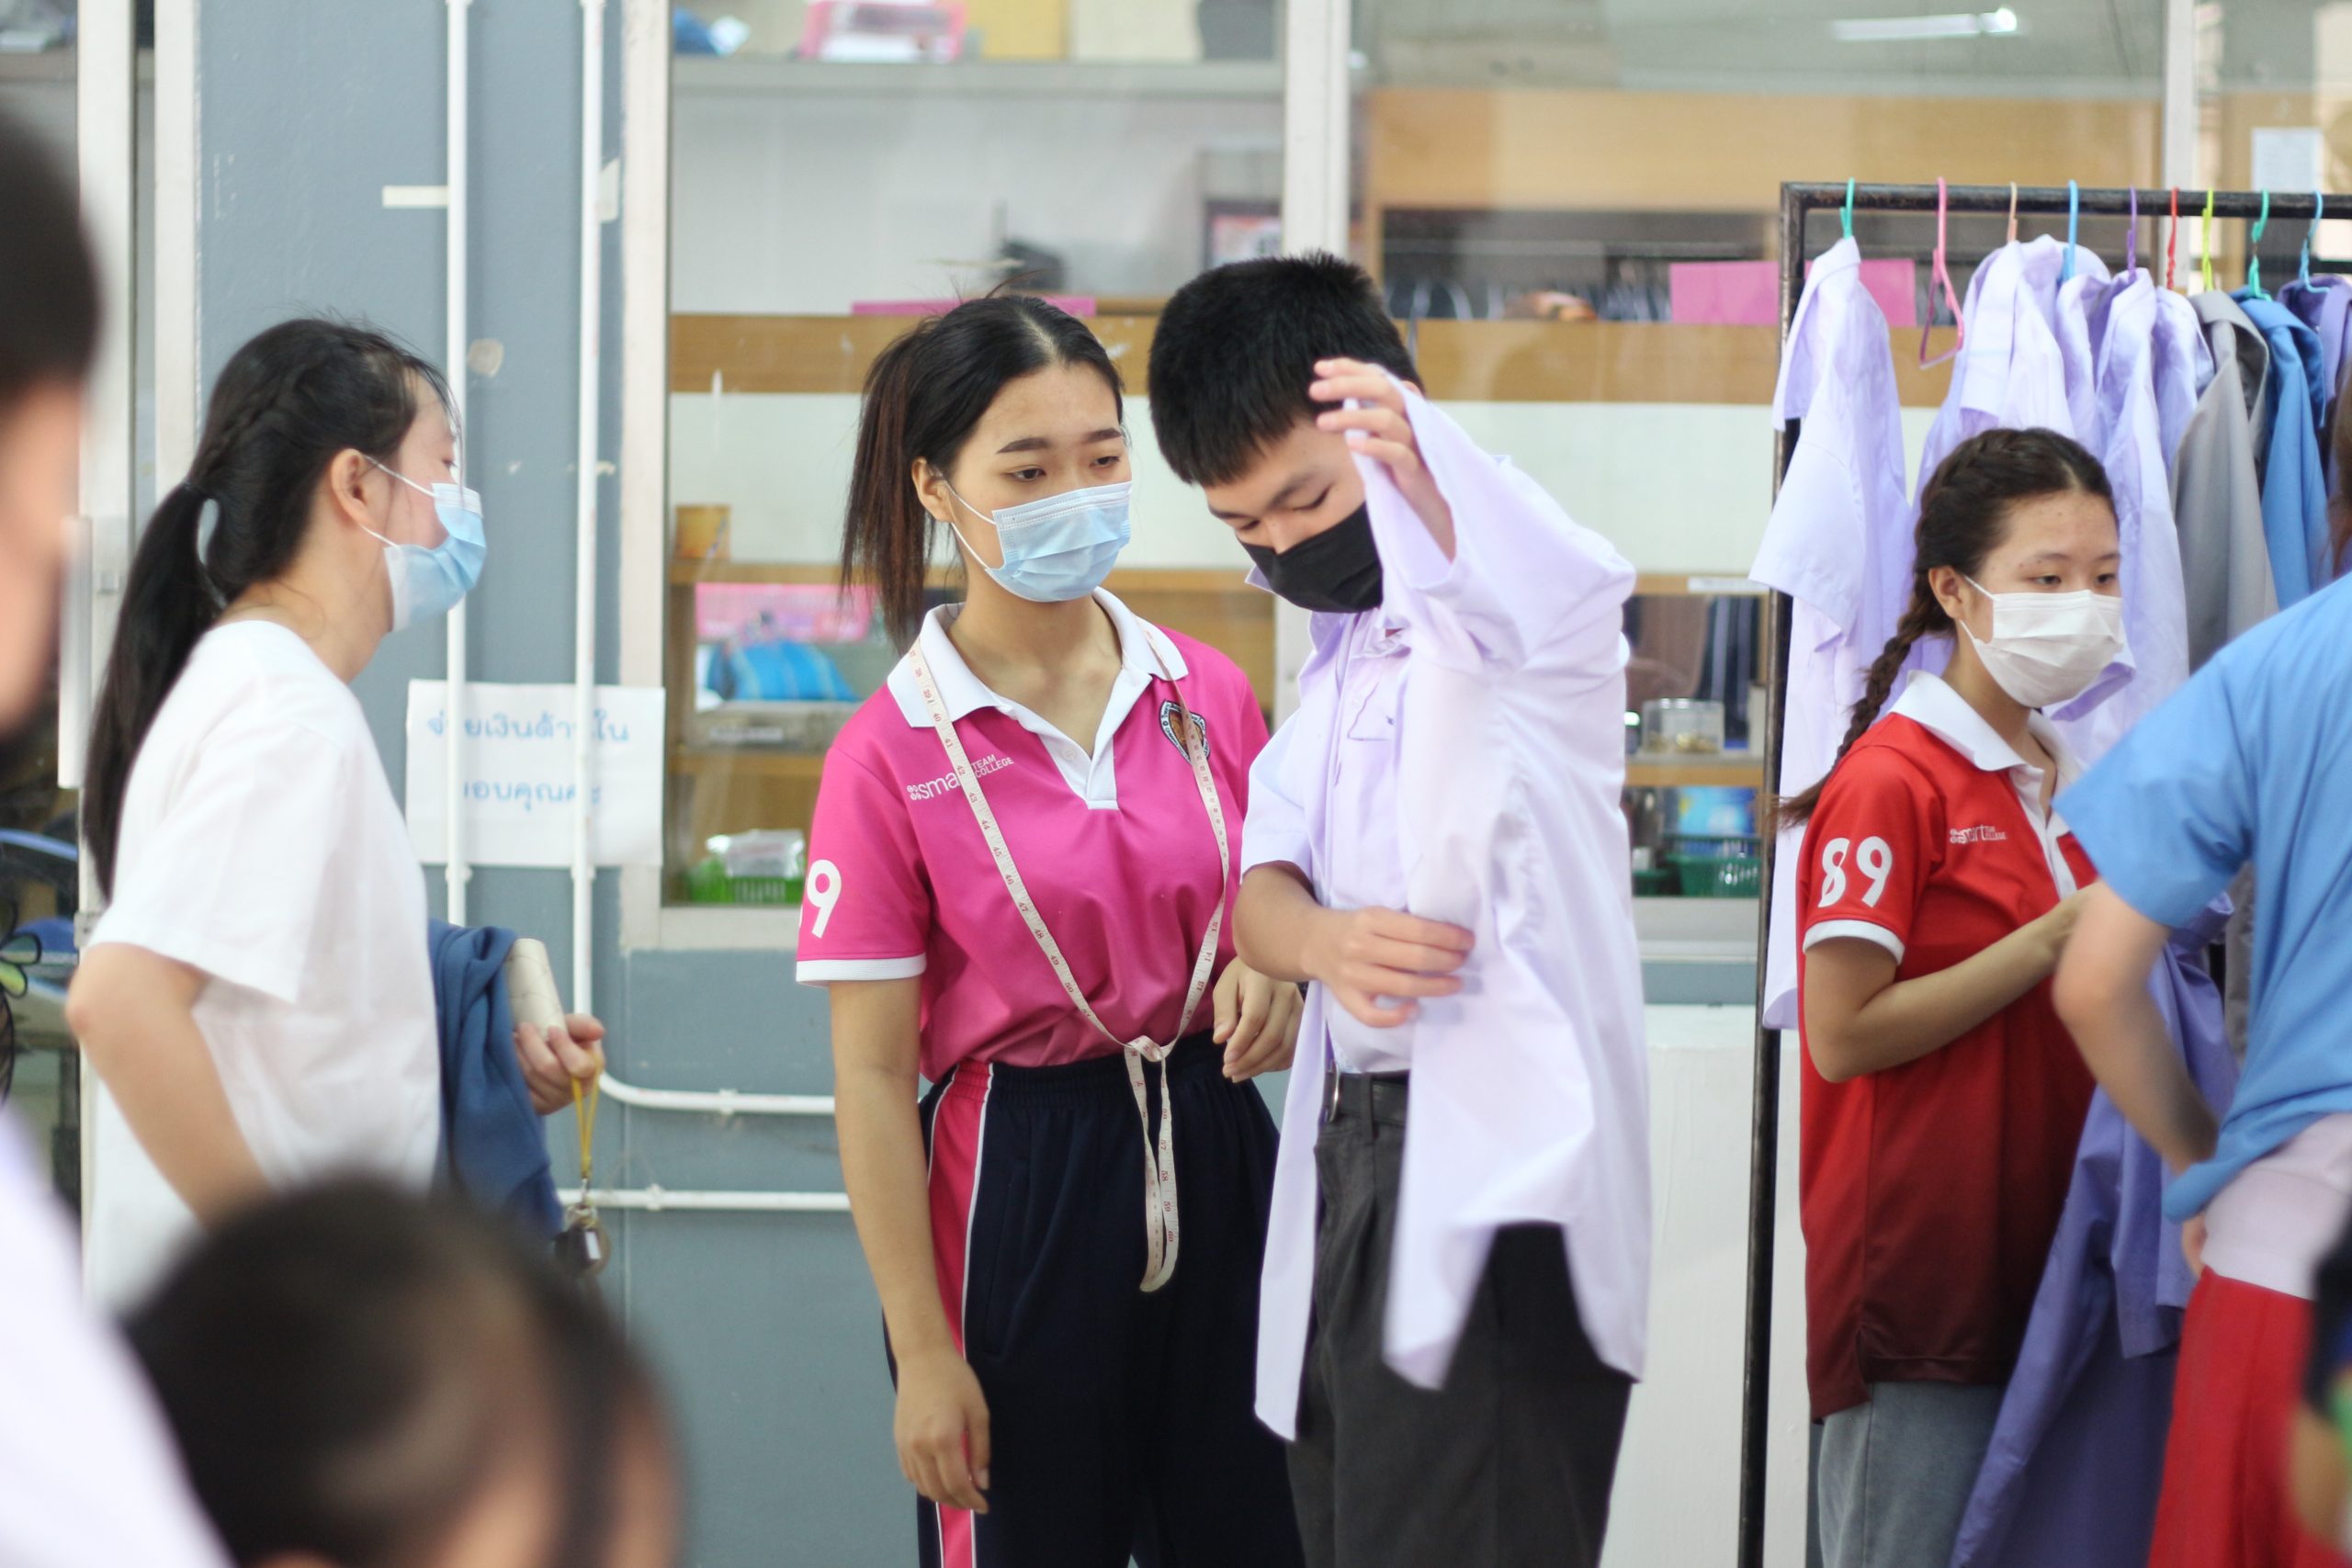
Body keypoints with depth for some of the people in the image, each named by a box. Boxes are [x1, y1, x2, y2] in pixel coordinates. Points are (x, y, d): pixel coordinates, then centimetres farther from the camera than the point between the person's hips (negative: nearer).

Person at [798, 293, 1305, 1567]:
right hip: (1015, 1187, -4)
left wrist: (1269, 985, -8)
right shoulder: (892, 754, -9)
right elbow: (872, 1080, -9)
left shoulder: (1205, 696, 3)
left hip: (1211, 1162, 4)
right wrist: (923, 1352, -12)